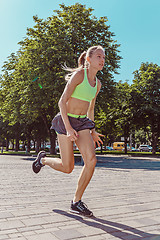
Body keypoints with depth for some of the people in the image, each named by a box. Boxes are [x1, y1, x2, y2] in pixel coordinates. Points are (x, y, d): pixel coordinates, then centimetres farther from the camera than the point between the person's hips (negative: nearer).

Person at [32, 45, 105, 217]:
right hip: (65, 120, -6)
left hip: (82, 122, 6)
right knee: (67, 168, -2)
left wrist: (93, 131, 18)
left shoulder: (97, 83, 10)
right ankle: (43, 159, 31)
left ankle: (76, 202, 2)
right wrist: (68, 128, -23)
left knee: (91, 160, -14)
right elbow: (62, 102, -17)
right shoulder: (78, 75, -12)